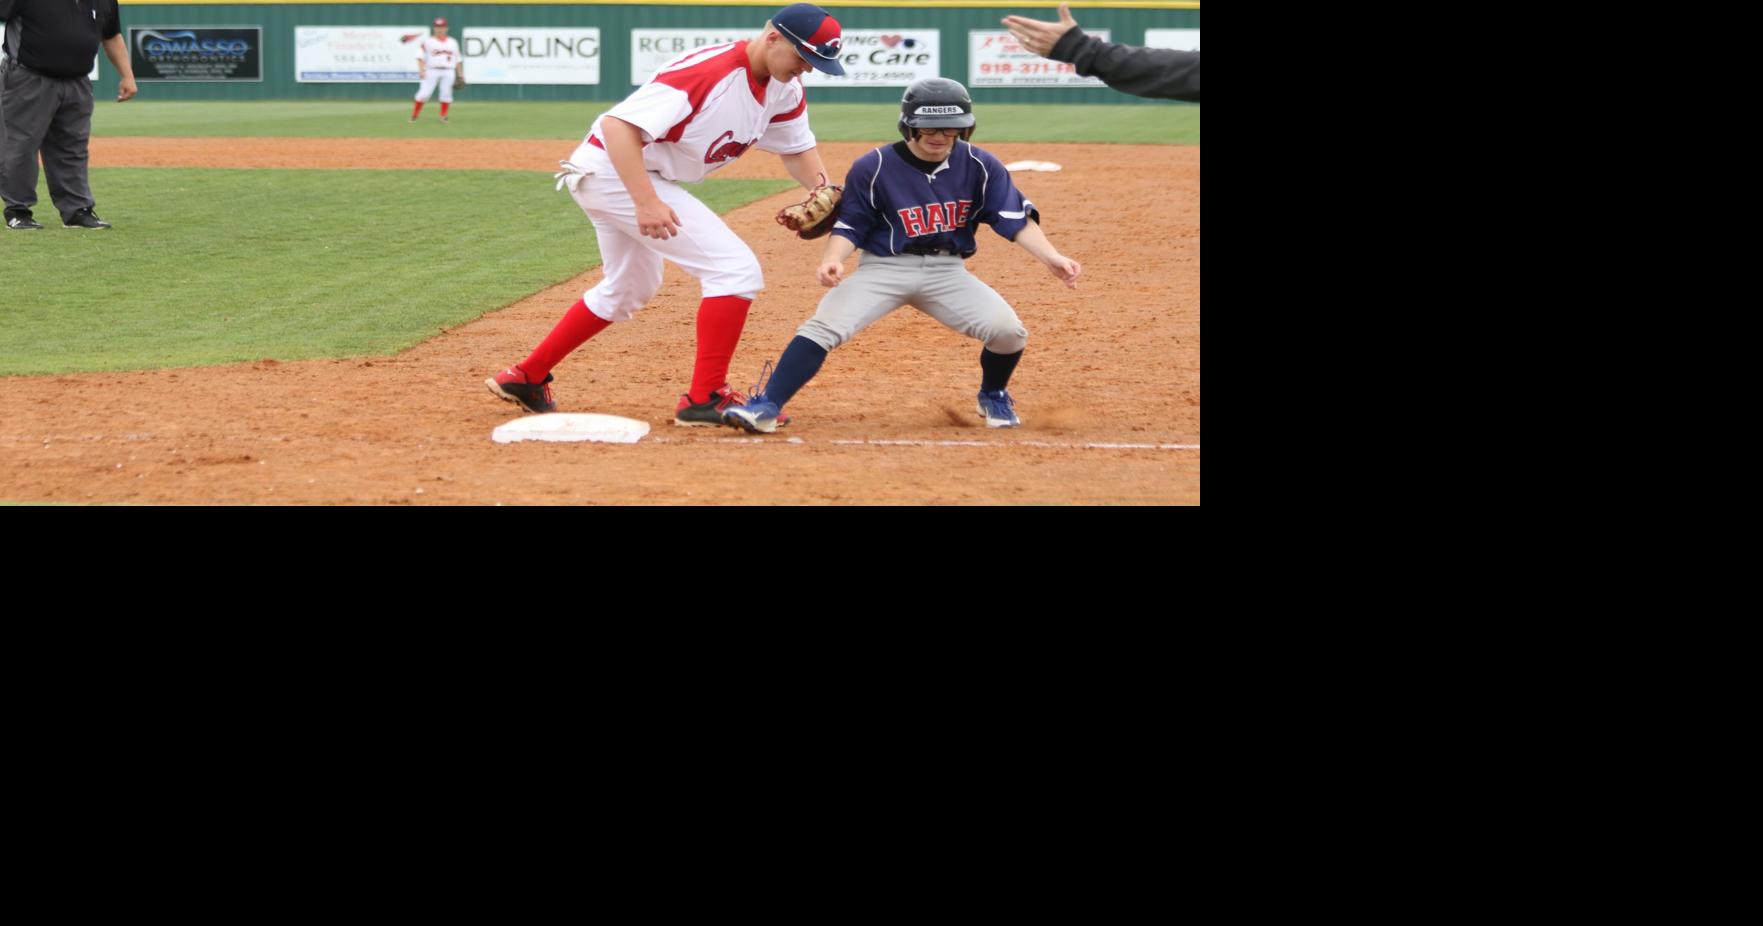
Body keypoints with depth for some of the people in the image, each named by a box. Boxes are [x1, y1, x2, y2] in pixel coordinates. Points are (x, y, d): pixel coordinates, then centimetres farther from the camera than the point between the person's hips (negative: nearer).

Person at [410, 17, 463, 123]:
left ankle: (443, 116, 6)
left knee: (446, 93, -3)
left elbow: (458, 59, 17)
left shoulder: (452, 43, 15)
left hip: (448, 72, 3)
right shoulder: (427, 42, 3)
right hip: (432, 71, -3)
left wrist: (460, 74, 12)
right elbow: (420, 56, -4)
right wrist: (421, 70, -17)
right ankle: (414, 115, 0)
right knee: (424, 93, -9)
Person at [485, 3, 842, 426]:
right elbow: (617, 125, -32)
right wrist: (646, 202, -40)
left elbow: (797, 149, 10)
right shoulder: (707, 71, -28)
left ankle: (526, 377, 36)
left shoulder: (785, 90, -2)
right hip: (611, 168, -10)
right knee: (736, 270, -15)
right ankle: (704, 399, -10)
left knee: (628, 289, 28)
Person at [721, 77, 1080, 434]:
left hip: (946, 270, 2)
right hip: (885, 267, -2)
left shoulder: (980, 166, -4)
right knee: (823, 326, -25)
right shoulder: (873, 167, -9)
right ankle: (766, 407, -26)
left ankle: (993, 396, 15)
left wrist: (1052, 258, -22)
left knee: (1008, 331, -18)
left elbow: (1017, 220, -6)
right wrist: (832, 260, -26)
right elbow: (850, 226, -4)